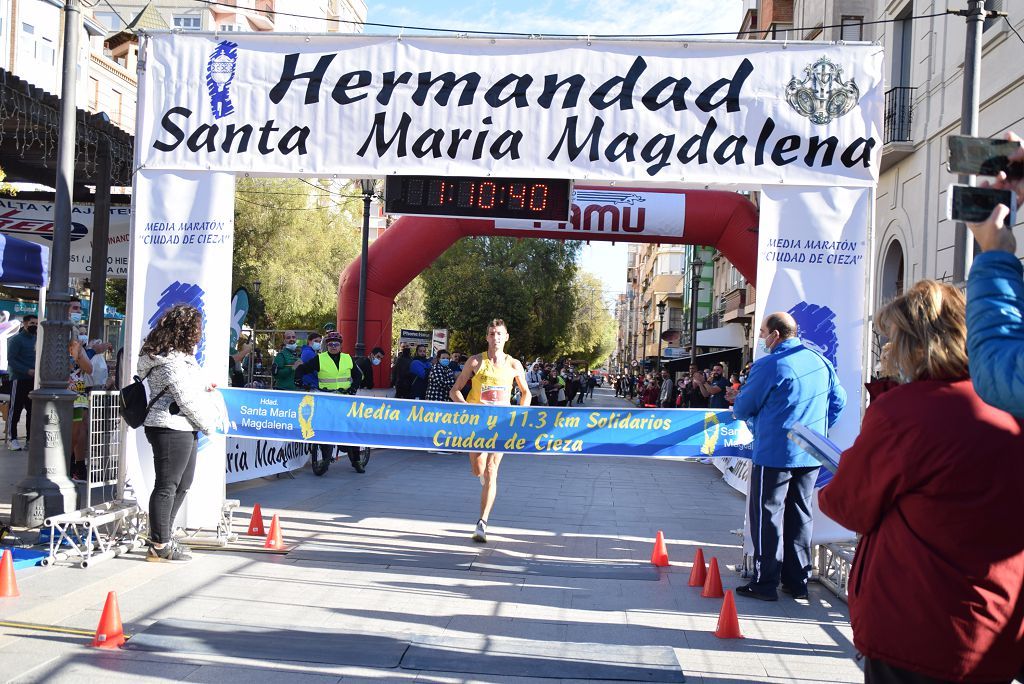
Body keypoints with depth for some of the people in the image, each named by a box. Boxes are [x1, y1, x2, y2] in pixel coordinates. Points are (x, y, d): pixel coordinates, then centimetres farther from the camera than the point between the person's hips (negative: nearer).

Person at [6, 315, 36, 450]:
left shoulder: (36, 339, 14)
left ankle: (30, 438, 13)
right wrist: (28, 371, -21)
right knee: (15, 409, -3)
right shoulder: (16, 339, -5)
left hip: (34, 379, 6)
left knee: (32, 410, 7)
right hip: (19, 379, -6)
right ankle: (12, 438, 2)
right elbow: (11, 360, -13)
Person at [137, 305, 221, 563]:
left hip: (183, 429, 11)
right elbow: (186, 399, -20)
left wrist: (204, 387, 22)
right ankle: (159, 547, 3)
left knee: (183, 483, 18)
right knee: (167, 486, -4)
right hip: (172, 428, -11)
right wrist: (208, 423, -9)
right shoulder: (172, 361, -20)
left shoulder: (179, 355, 14)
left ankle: (162, 537, 28)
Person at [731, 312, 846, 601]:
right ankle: (798, 581, 20)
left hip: (774, 453, -6)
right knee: (800, 515, 14)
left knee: (768, 515, 2)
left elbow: (742, 408, -6)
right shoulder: (820, 361, 6)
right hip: (811, 455, 7)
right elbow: (838, 400, 14)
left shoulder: (768, 365, -14)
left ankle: (765, 583, 5)